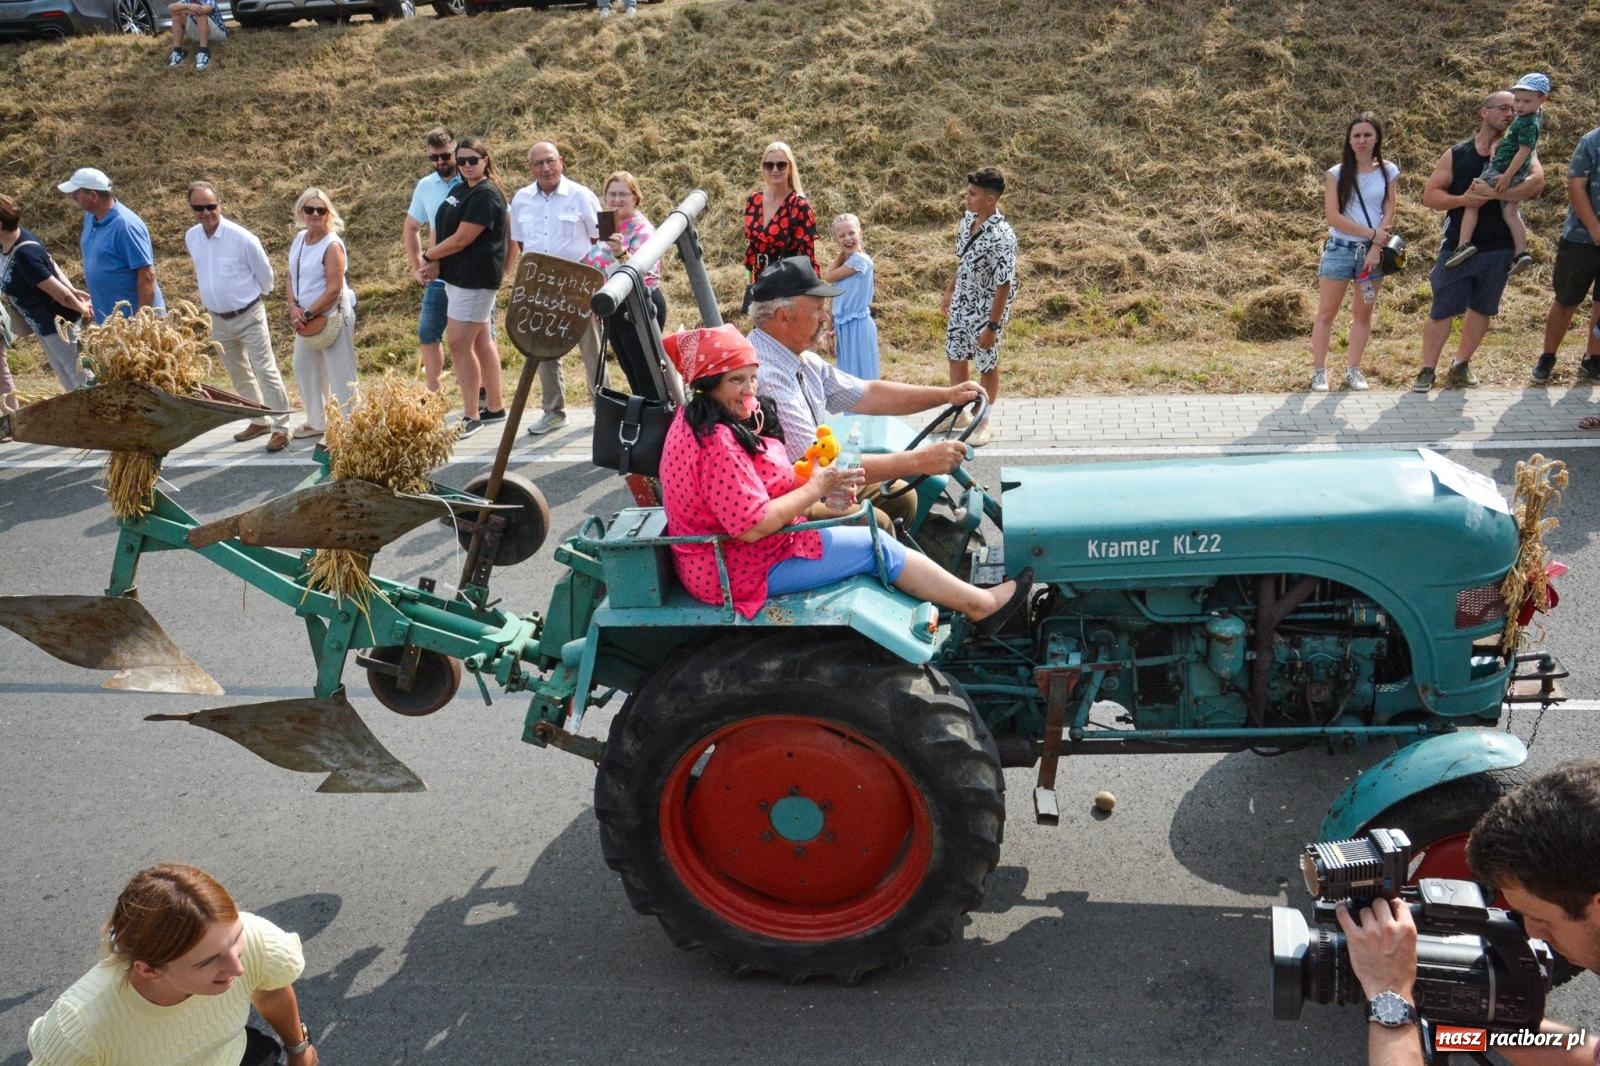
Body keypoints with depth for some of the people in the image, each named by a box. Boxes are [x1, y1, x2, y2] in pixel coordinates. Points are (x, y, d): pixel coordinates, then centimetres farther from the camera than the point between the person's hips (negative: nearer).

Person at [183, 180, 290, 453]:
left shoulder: (242, 237, -19)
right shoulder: (191, 238, -2)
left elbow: (265, 273, -5)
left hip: (248, 316, -6)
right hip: (218, 320, 6)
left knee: (266, 372, -5)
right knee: (238, 375, 17)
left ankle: (280, 427, 2)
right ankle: (259, 421, 31)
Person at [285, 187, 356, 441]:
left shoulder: (332, 245, -17)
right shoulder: (298, 239, 7)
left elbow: (334, 289, -21)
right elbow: (292, 277, 11)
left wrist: (307, 314, -17)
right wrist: (293, 307, -6)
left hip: (332, 317, -9)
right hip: (307, 318, 9)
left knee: (340, 375, -3)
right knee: (304, 368, 20)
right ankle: (317, 422, 36)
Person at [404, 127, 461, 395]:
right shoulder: (425, 187, 8)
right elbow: (411, 227, 22)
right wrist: (417, 267, 15)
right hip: (438, 278, 5)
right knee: (428, 335, 7)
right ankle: (433, 395, 19)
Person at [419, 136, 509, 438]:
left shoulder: (486, 195, -15)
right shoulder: (458, 190, 13)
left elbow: (461, 240, -19)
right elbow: (443, 228, 12)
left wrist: (429, 256, -5)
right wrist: (436, 262, -5)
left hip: (475, 279, -9)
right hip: (458, 276, 9)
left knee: (459, 344, -9)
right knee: (482, 342, 14)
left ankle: (471, 416, -2)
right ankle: (494, 407, 23)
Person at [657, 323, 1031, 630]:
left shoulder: (694, 419, 4)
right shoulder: (719, 444, -29)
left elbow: (752, 487, 11)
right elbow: (752, 526, -31)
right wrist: (815, 489, -19)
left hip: (726, 551, 11)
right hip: (744, 571, -11)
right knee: (876, 546, -2)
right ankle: (979, 605, 11)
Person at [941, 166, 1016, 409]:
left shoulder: (1001, 236, -29)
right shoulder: (968, 219, -5)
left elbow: (1004, 286, -25)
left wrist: (992, 327, -22)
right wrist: (950, 291, 18)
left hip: (986, 310, -8)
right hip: (961, 304, 8)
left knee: (987, 364, 12)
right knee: (955, 356, 19)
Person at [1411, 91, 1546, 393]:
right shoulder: (1457, 154, 3)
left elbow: (1536, 182, -16)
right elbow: (1430, 196, -2)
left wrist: (1493, 193, -27)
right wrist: (1463, 200, -19)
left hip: (1499, 249, 2)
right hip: (1457, 246, -1)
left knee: (1482, 309, 12)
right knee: (1442, 309, -1)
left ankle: (1461, 364, 27)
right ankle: (1427, 370, 8)